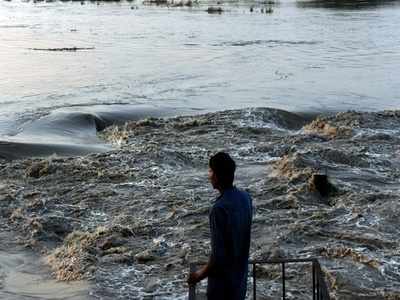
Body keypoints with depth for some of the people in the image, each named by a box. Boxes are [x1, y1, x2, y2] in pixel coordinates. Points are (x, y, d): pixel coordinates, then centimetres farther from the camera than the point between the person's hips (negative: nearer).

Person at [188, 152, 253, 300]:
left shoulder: (219, 208, -27)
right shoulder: (245, 197, -2)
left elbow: (218, 254, -25)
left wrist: (201, 274, -9)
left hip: (223, 279, -7)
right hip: (240, 274, 8)